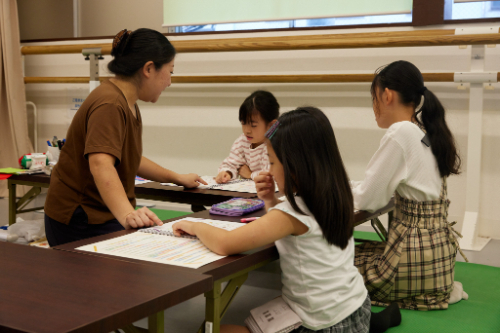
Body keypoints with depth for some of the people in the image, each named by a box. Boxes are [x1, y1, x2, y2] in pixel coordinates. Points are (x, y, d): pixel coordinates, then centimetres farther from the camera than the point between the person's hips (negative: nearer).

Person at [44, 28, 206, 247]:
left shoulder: (128, 104, 15)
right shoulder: (110, 105, -21)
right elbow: (100, 164, -37)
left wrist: (176, 178, 29)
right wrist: (127, 214, -50)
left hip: (105, 215, 10)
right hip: (81, 221, -10)